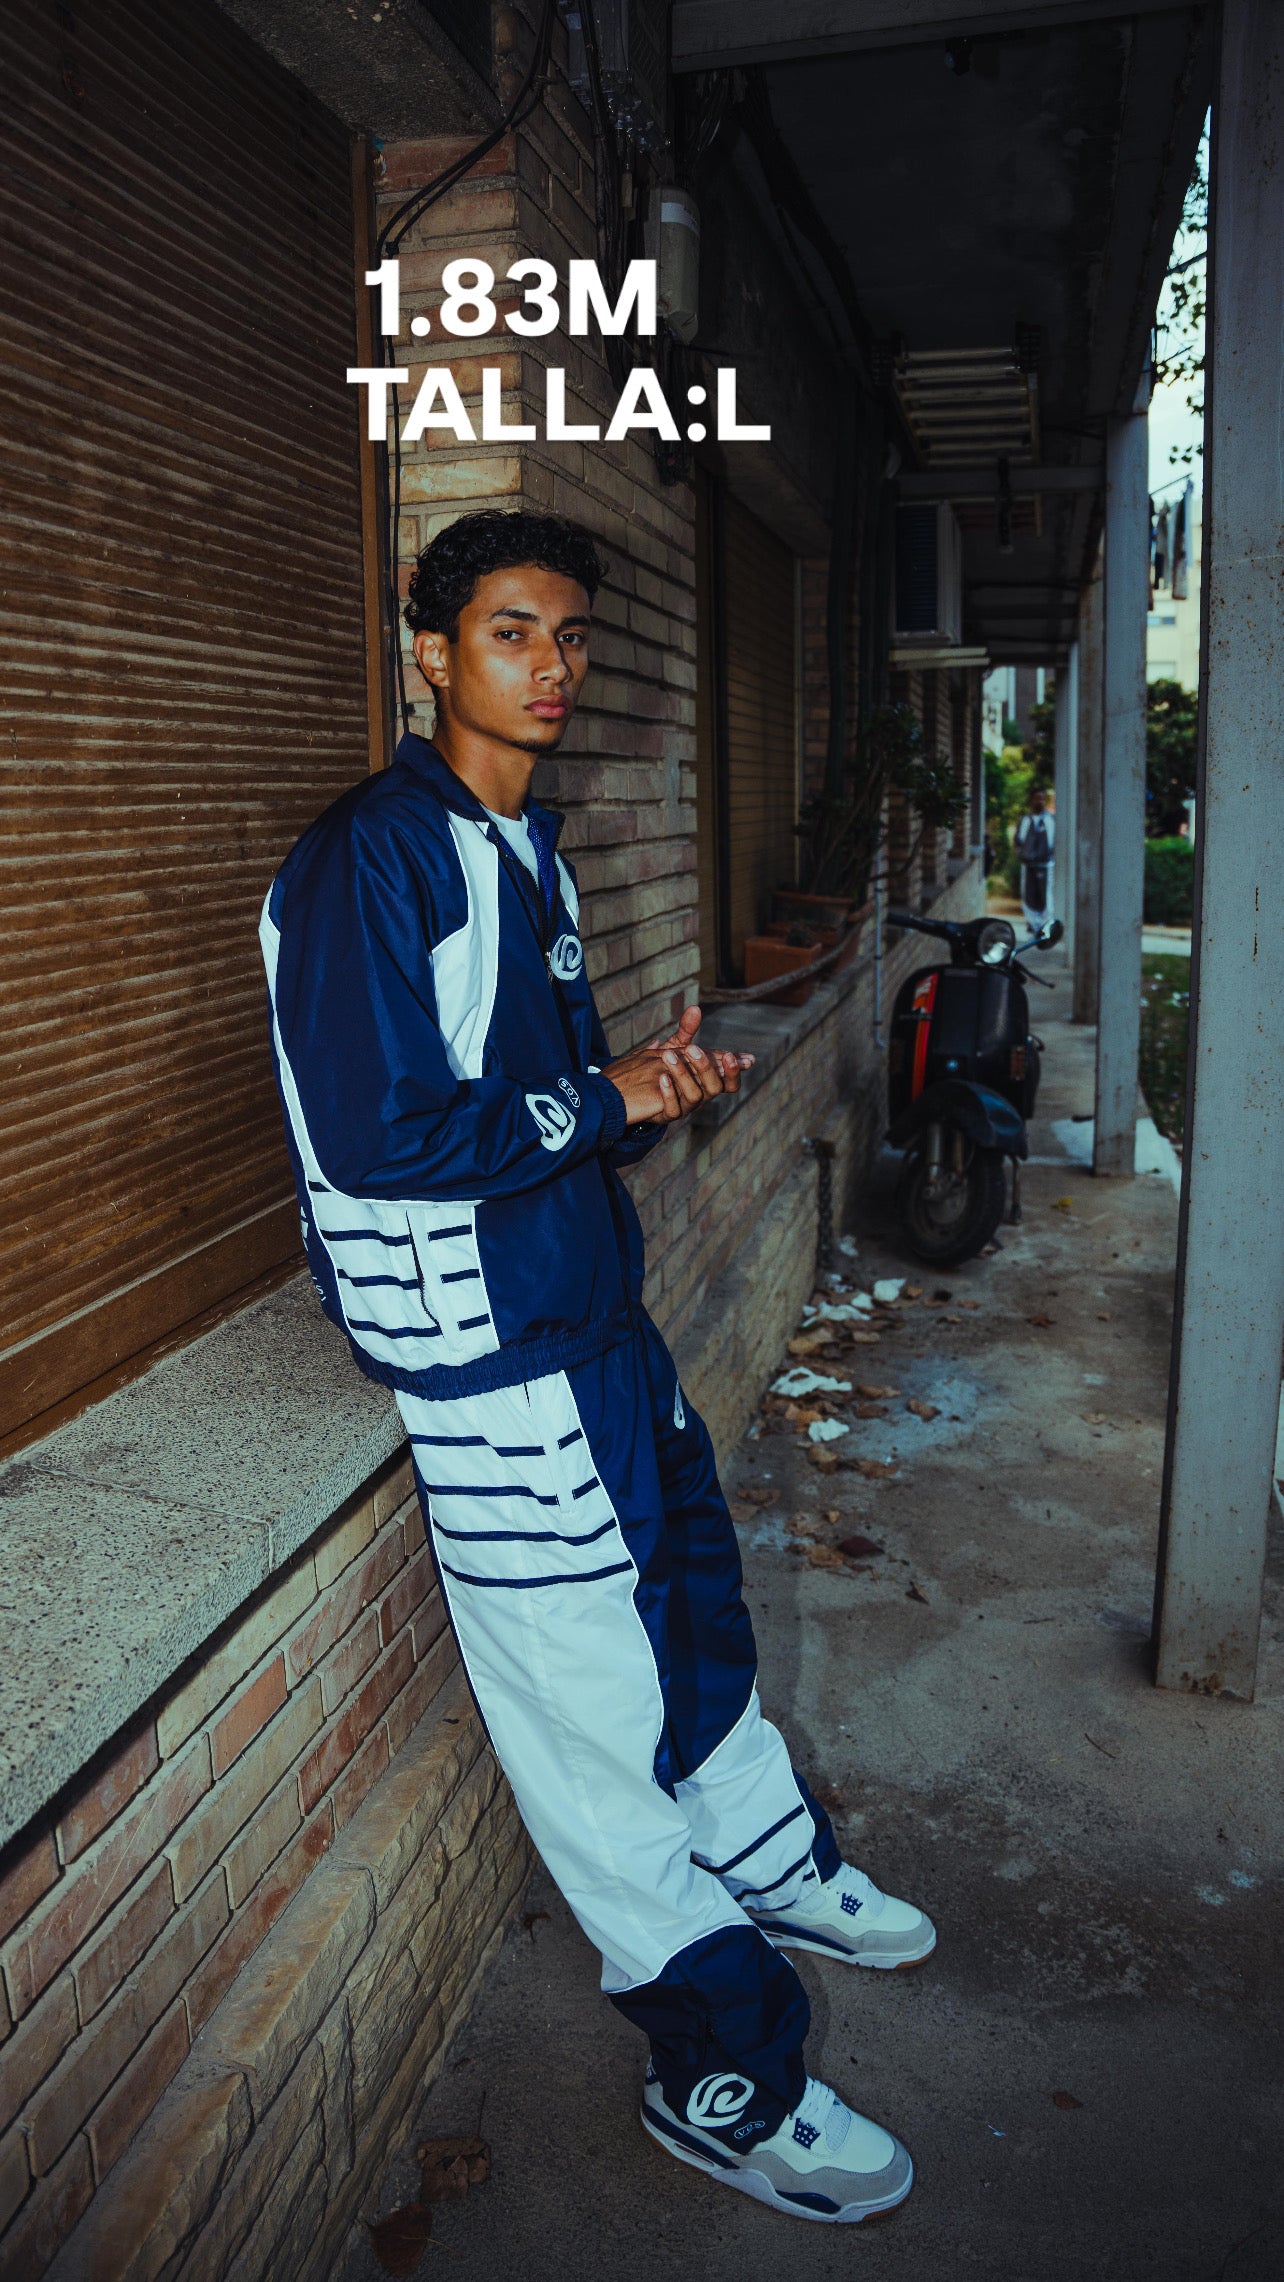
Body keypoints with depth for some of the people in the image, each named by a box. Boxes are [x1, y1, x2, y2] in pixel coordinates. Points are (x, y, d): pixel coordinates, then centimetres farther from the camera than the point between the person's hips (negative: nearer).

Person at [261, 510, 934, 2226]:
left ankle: (771, 1861, 47)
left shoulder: (526, 843, 13)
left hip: (588, 1301, 9)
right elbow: (380, 1136, -22)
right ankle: (724, 2076, 19)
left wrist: (651, 1089, -3)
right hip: (479, 1337, -9)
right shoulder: (368, 860, -16)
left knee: (688, 1586, 22)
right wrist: (609, 1100, -14)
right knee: (590, 1698, 1)